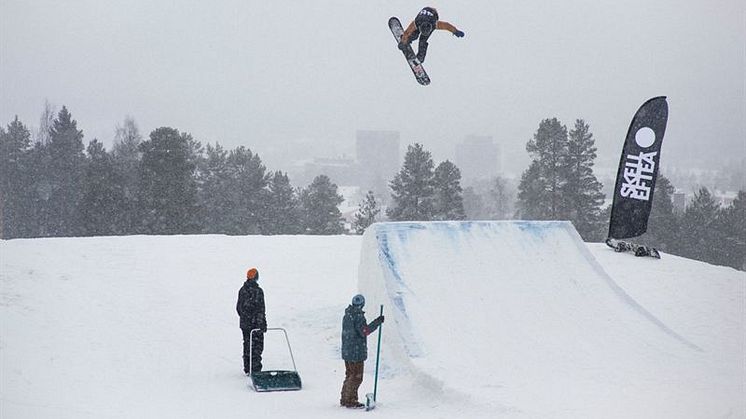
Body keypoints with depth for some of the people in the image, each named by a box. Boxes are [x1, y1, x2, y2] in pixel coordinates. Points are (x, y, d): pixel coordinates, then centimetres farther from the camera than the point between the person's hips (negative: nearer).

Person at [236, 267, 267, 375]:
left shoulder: (242, 290, 6)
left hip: (244, 324, 6)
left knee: (247, 345, 13)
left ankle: (247, 369, 17)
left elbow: (238, 307, 13)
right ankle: (255, 369, -7)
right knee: (257, 346, -2)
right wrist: (263, 324, -14)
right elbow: (260, 309, -16)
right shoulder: (258, 291, -14)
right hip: (256, 323, -6)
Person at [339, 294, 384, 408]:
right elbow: (364, 331, -21)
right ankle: (350, 401, -2)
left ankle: (344, 399, 22)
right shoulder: (358, 316, -16)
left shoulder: (346, 315, 11)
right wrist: (377, 322, -19)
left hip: (346, 351, 9)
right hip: (357, 352, -9)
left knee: (349, 375, 18)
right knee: (356, 376, -2)